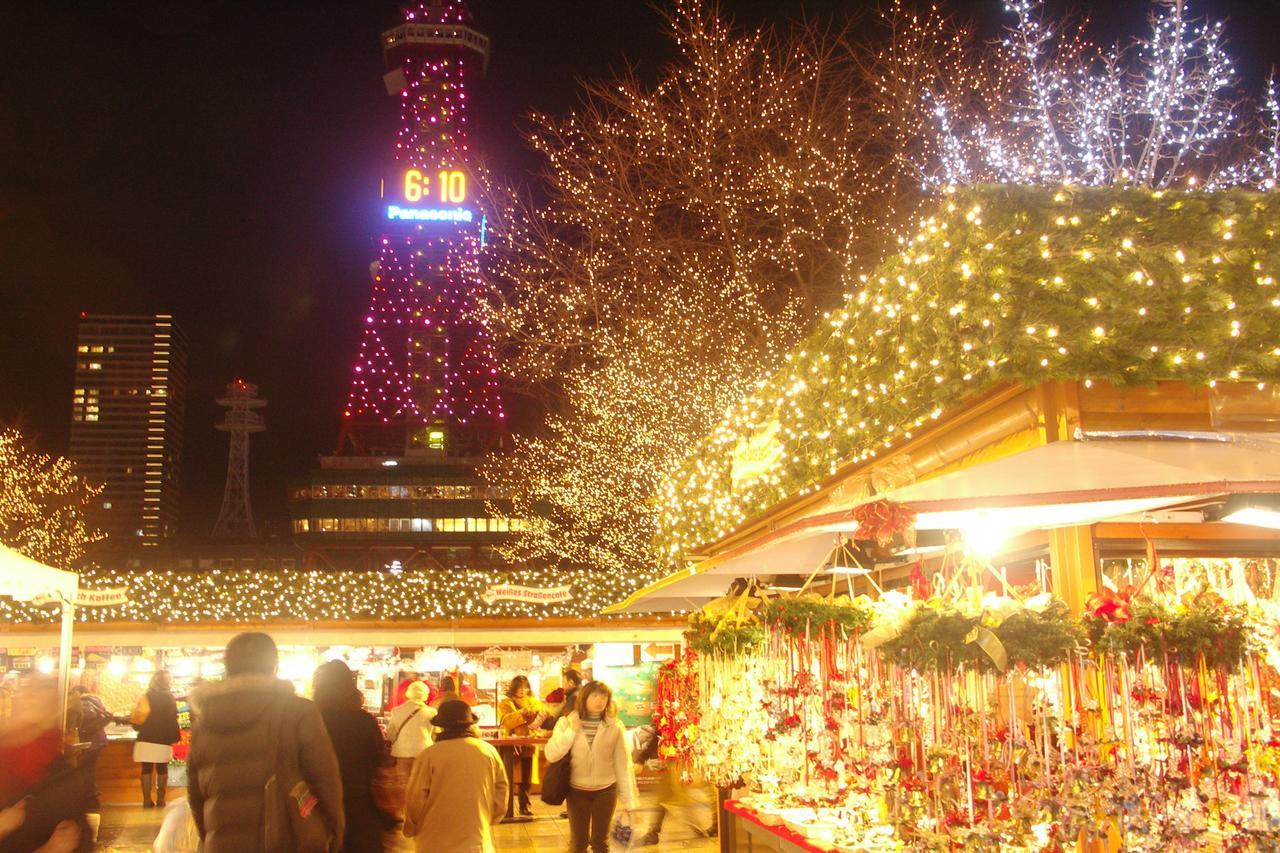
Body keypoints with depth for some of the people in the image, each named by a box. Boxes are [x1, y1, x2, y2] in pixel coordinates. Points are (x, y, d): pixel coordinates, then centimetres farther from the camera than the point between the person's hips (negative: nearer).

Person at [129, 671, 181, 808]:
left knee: (147, 769, 6)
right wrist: (175, 737, 2)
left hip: (145, 739, 2)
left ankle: (147, 799, 3)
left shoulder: (144, 697, 4)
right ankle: (160, 798, 5)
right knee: (162, 768, 9)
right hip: (163, 741, -1)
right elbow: (172, 720, -5)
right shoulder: (169, 698, -3)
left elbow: (135, 720, 1)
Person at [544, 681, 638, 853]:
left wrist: (628, 798, -4)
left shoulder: (615, 726, -7)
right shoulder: (566, 722, -6)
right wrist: (571, 731, -19)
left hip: (605, 791, 0)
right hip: (577, 790, 1)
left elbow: (623, 764, -4)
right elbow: (551, 755, -12)